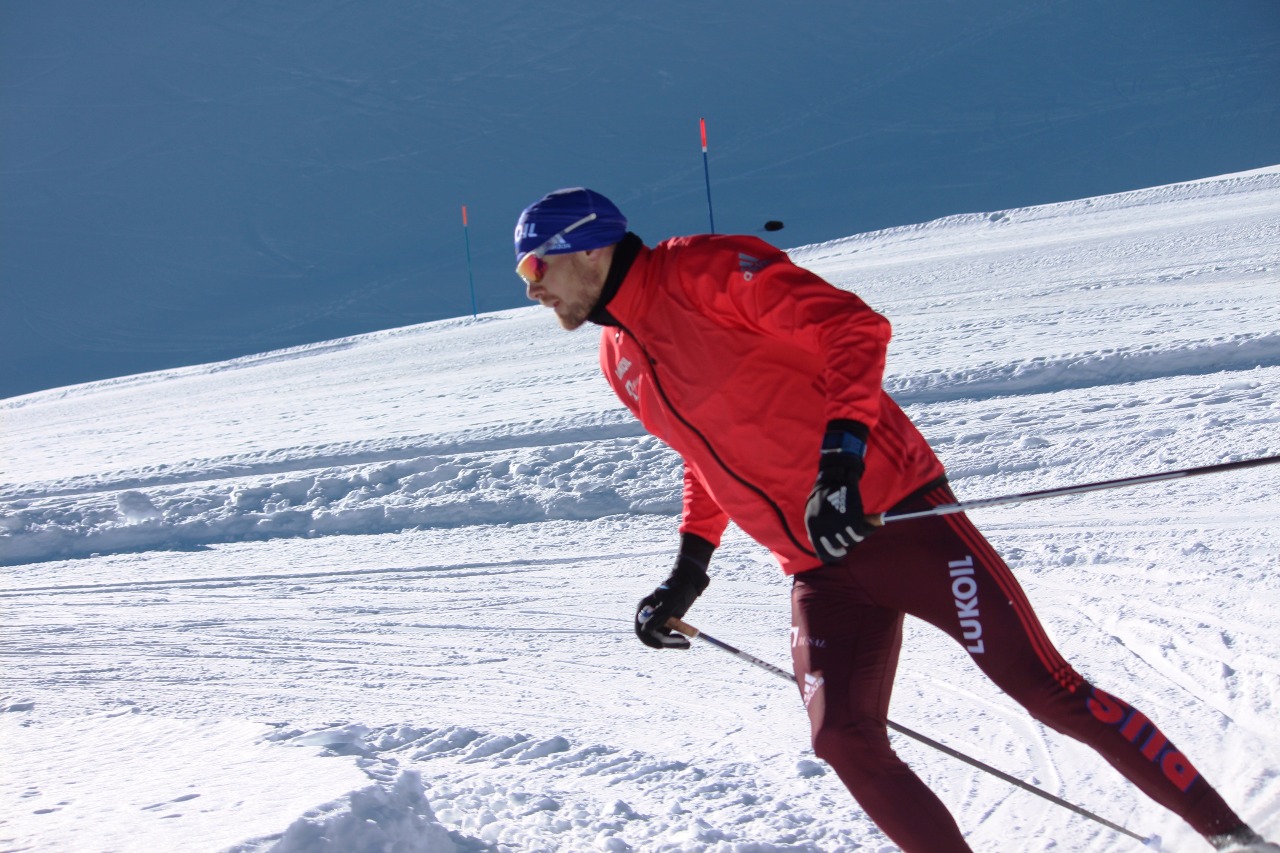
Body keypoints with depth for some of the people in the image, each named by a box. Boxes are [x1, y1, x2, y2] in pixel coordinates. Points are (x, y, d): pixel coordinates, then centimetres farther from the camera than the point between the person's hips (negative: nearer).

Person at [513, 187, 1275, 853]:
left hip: (892, 513, -7)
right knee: (844, 739, -14)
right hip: (819, 573, 7)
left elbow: (853, 326, -17)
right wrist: (691, 564, 19)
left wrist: (842, 452, -28)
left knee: (1048, 688, -6)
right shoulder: (620, 361, 13)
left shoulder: (704, 272, -10)